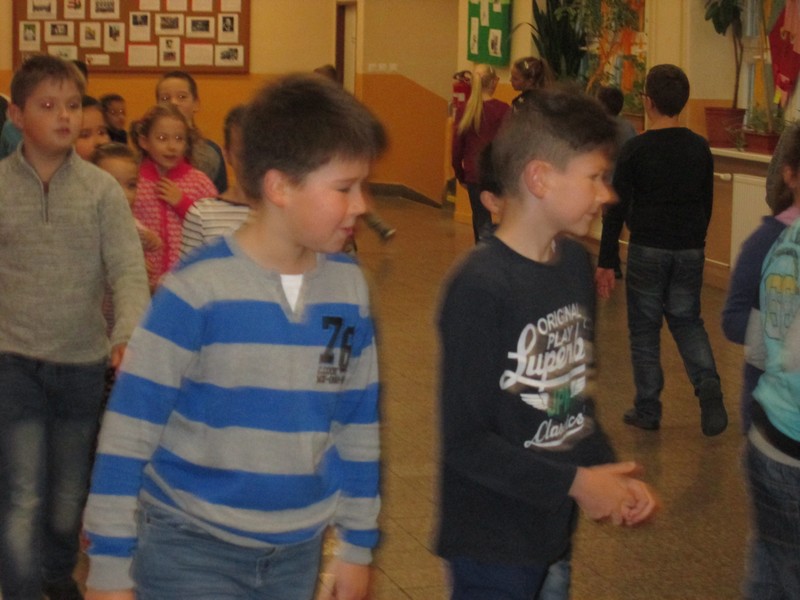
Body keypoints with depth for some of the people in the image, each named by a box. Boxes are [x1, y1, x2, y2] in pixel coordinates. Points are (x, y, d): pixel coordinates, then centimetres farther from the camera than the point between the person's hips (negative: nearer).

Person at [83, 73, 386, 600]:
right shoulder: (198, 289, -16)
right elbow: (129, 430, -12)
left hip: (298, 551, 5)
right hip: (191, 547, -5)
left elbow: (359, 422, 9)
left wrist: (358, 541, 12)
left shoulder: (349, 287, -1)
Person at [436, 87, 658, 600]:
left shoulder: (576, 264, 3)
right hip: (493, 544, -7)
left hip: (555, 529, 7)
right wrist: (574, 483, -17)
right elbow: (466, 441, -21)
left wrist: (611, 474, -2)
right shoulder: (481, 287, -22)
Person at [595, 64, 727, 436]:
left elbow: (616, 209, -9)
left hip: (648, 251, -3)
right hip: (690, 250, 4)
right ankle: (708, 385, -6)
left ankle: (648, 409, 13)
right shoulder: (700, 149, 2)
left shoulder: (635, 150, -10)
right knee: (687, 321, 17)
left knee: (644, 328, 8)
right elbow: (707, 205, 11)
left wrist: (606, 262, -5)